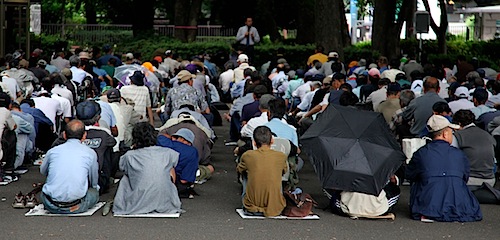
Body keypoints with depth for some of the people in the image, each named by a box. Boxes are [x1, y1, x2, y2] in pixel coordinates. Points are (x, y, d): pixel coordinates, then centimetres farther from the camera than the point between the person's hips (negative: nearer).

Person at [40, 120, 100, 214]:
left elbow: (43, 171, 29)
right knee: (95, 192, 25)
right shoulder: (90, 153, 3)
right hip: (76, 207, -2)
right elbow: (94, 184, 15)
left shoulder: (52, 151, 6)